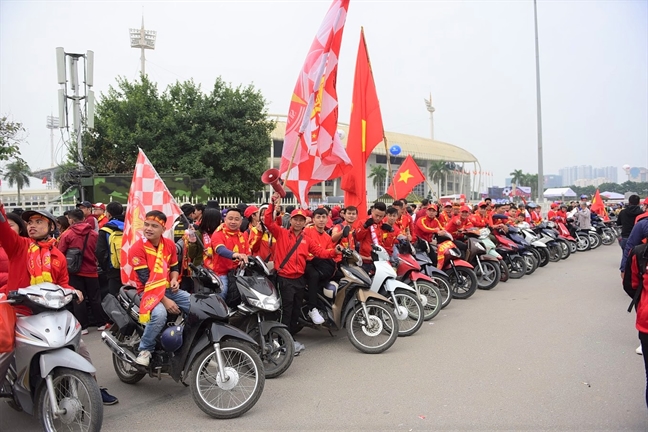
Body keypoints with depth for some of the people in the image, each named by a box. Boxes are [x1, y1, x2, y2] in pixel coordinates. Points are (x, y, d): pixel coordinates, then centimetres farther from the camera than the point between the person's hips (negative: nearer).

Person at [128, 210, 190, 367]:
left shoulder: (170, 244, 5)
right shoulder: (137, 248, -15)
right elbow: (145, 279, -19)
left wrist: (174, 280, -7)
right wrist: (164, 300, -24)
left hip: (168, 289, 6)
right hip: (148, 291, -6)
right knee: (159, 314, -36)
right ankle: (144, 350, -13)